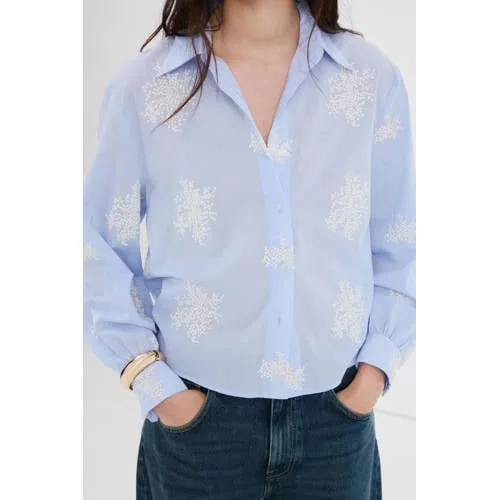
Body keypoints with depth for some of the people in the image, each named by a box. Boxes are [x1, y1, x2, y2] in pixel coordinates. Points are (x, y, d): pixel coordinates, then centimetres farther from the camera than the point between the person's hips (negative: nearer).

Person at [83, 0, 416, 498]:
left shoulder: (372, 78, -2)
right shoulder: (142, 87, -6)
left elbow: (400, 246, 5)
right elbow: (98, 250, -1)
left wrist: (378, 364, -3)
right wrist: (151, 381, -7)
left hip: (338, 415, 2)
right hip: (196, 417, -1)